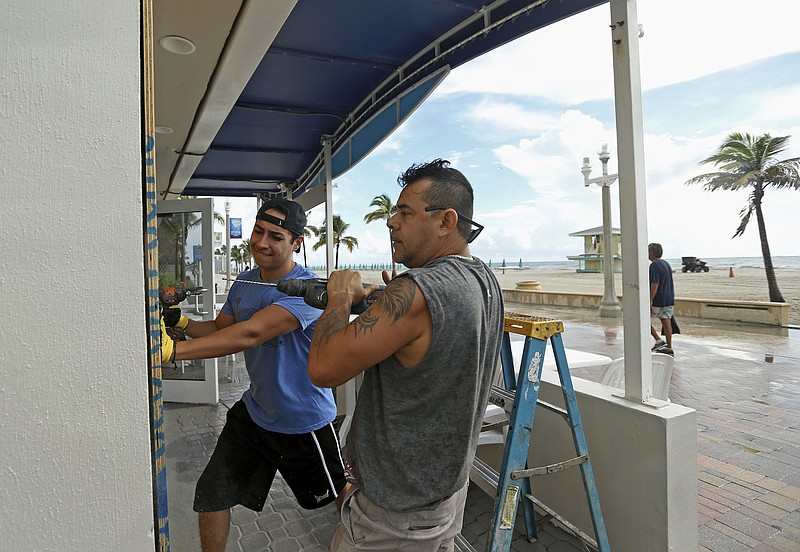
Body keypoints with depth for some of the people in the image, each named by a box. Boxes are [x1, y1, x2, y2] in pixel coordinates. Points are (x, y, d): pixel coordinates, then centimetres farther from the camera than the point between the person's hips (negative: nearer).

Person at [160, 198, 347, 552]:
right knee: (210, 496, 11)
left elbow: (249, 334, -38)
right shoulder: (244, 283, 0)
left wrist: (172, 350, -42)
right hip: (254, 412, 6)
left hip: (304, 423, -5)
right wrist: (182, 323, -11)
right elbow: (219, 328, 8)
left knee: (341, 496, 18)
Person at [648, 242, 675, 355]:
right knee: (666, 322, 9)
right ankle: (669, 348, 12)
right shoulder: (666, 264, 14)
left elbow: (655, 284, -22)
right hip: (669, 299, 9)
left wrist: (650, 301, -21)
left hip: (658, 300, -8)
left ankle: (658, 340, -1)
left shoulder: (654, 265, -15)